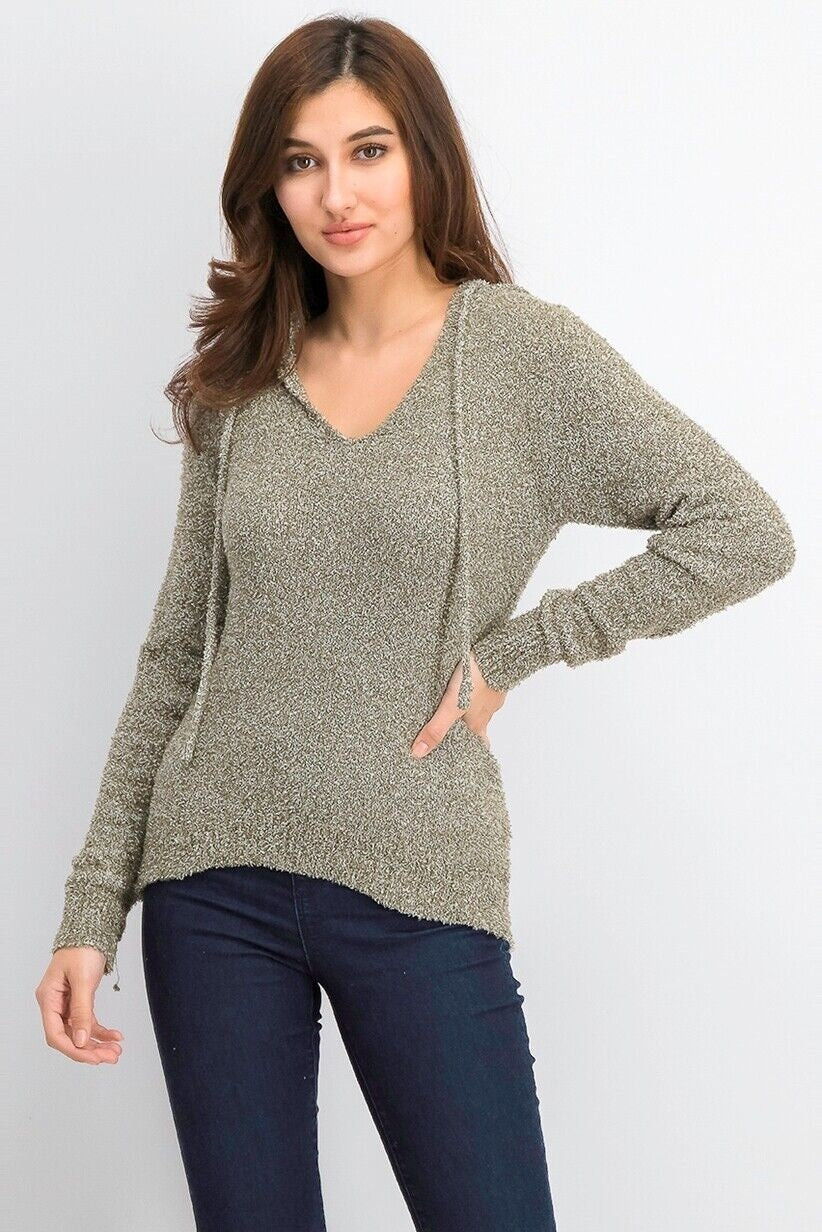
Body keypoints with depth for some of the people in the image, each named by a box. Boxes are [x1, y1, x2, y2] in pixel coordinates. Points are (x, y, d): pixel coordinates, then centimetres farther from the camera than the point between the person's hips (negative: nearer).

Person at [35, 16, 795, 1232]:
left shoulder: (526, 350, -4)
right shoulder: (238, 380, 6)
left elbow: (744, 533, -10)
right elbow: (176, 657, 8)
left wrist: (511, 648, -10)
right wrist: (91, 911, 4)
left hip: (417, 890, -3)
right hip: (214, 884, 3)